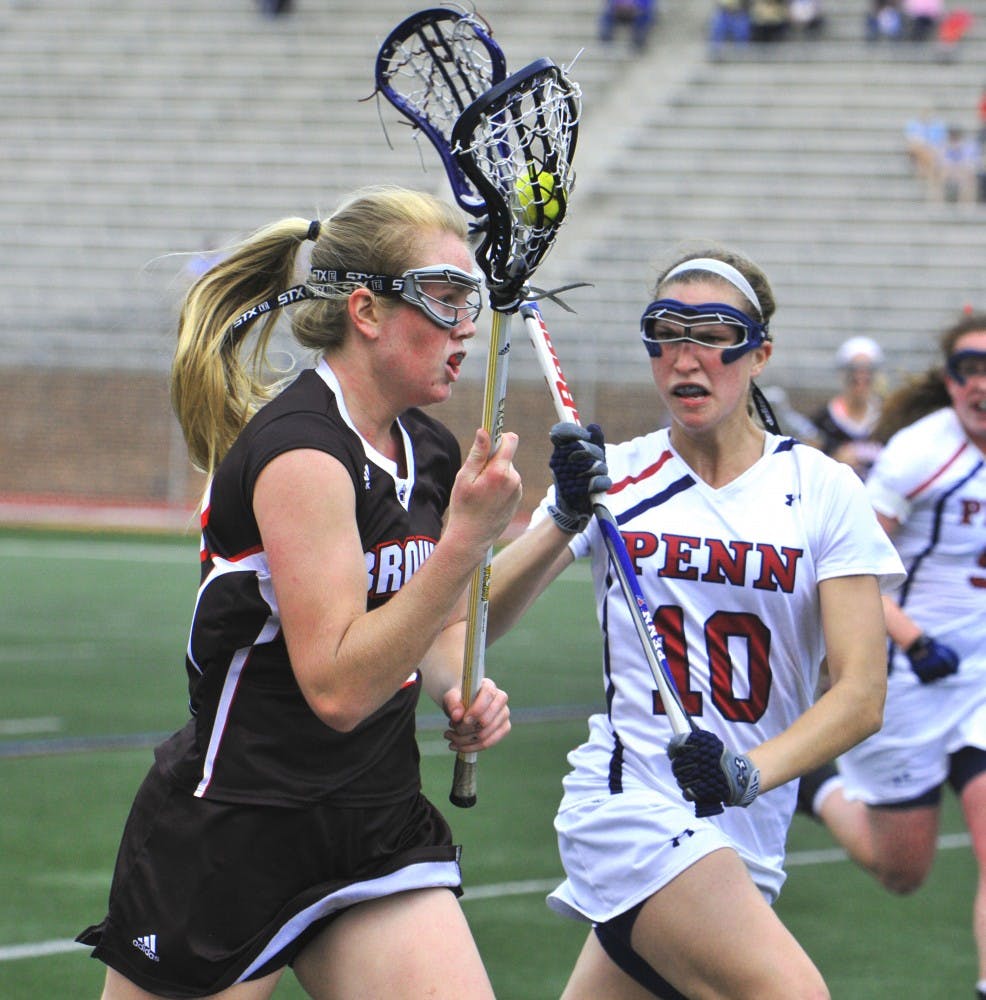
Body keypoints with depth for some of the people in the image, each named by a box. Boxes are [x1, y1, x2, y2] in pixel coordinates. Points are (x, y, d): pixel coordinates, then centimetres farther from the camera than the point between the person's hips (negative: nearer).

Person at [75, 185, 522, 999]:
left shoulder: (431, 453, 6)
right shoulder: (299, 450, -18)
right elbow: (337, 686, -25)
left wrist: (462, 688, 2)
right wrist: (466, 539, -29)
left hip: (379, 834, 7)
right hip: (232, 836, -7)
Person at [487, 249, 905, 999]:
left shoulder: (824, 491, 1)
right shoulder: (615, 477, 3)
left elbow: (863, 693, -7)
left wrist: (750, 771, -23)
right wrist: (566, 520, -21)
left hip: (747, 838, 3)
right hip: (629, 798, -3)